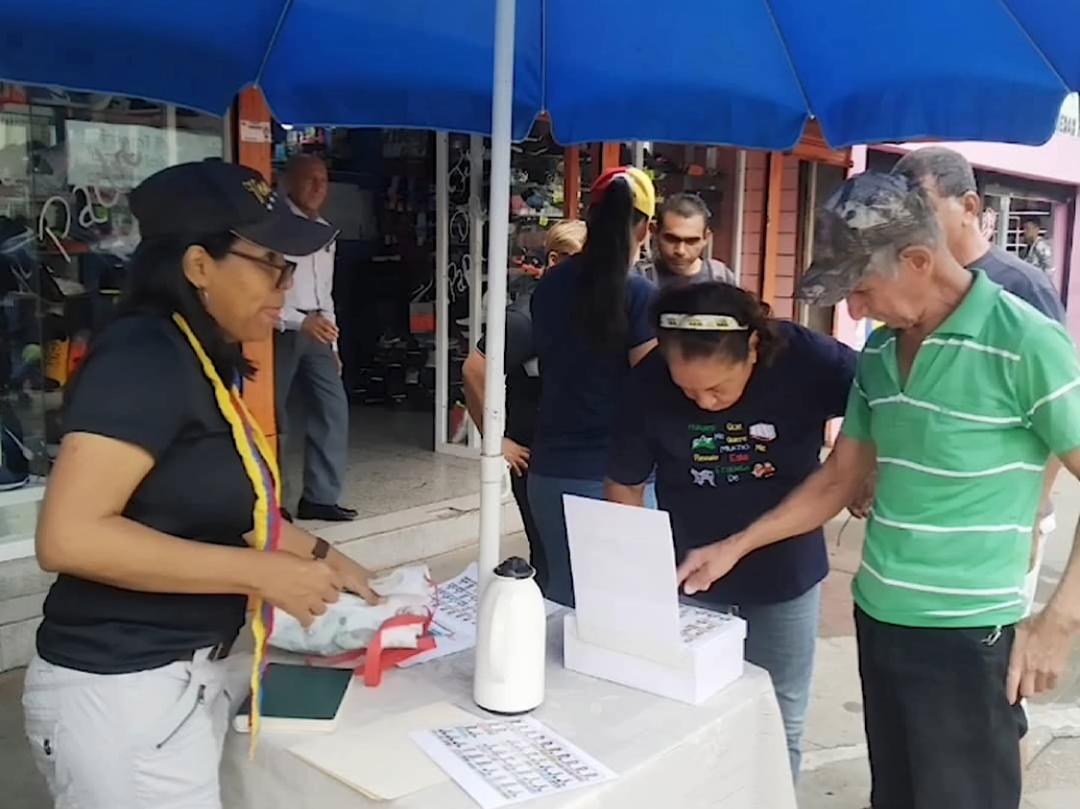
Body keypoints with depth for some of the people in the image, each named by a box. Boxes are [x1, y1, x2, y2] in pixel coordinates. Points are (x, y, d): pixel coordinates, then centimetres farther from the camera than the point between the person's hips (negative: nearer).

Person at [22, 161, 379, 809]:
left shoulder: (206, 360, 8)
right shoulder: (144, 357, -20)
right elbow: (70, 537, -28)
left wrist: (321, 556, 11)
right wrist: (263, 573, -25)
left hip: (198, 668, 9)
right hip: (124, 689, -9)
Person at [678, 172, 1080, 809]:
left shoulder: (1025, 343, -15)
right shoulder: (879, 351, 6)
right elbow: (840, 480, 13)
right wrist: (736, 546, 8)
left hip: (966, 635, -6)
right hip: (878, 621, 6)